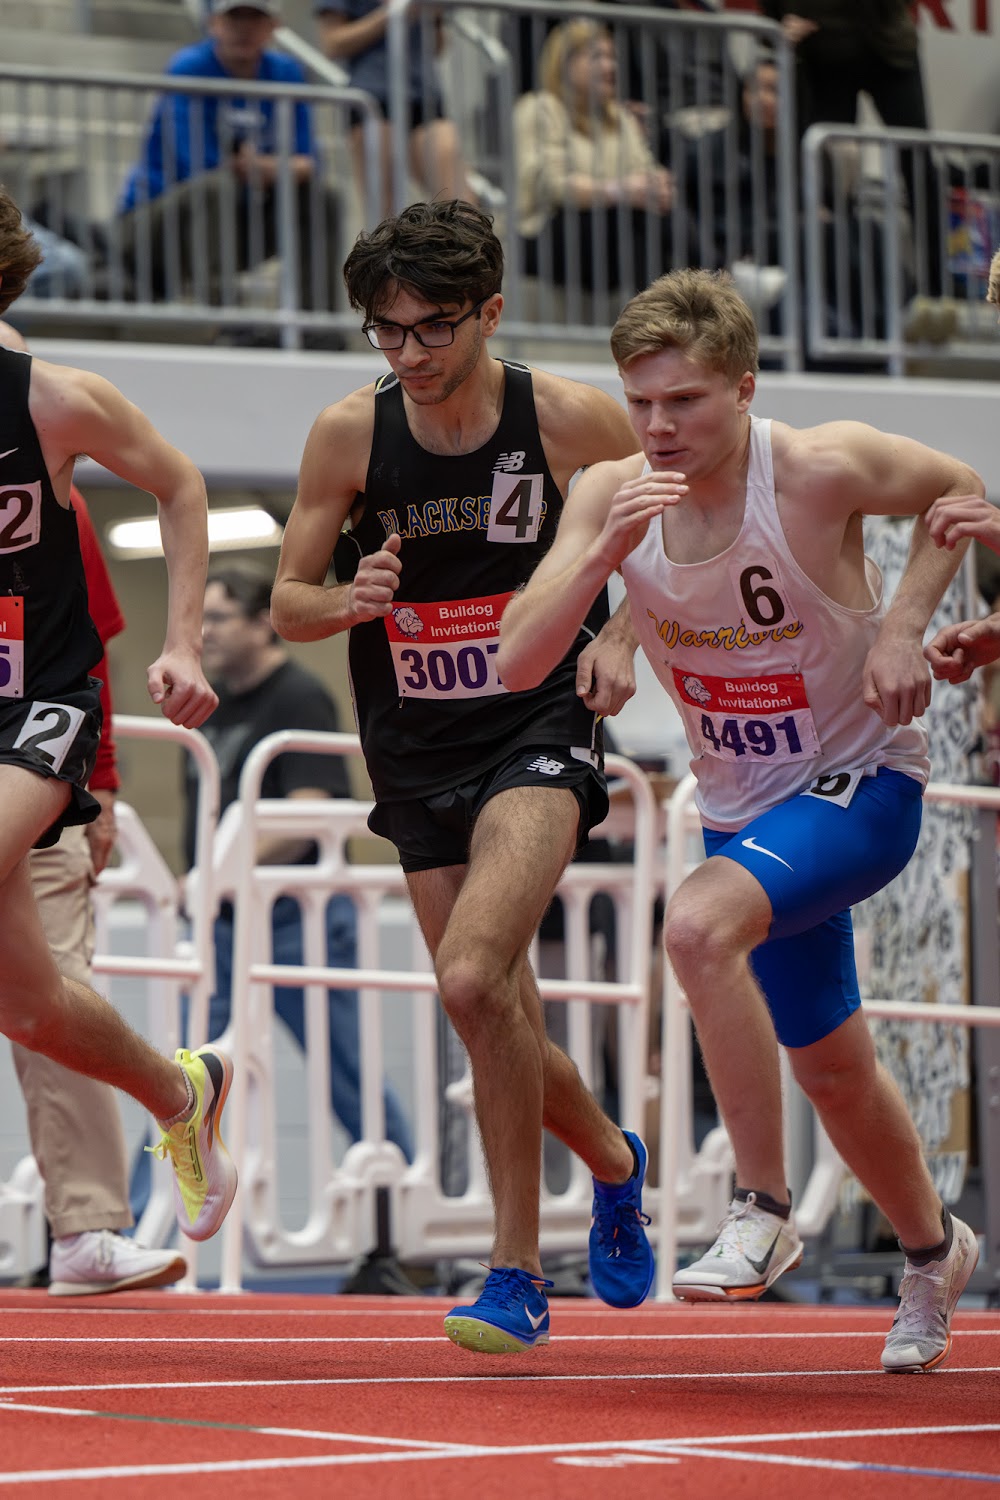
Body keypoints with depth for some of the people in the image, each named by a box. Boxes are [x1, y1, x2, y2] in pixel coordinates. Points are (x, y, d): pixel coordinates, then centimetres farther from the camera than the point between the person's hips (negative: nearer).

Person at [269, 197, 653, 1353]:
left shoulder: (571, 420, -10)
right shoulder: (349, 435, -5)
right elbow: (286, 606, 4)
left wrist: (620, 631, -8)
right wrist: (350, 600, -18)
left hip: (539, 729, -4)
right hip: (415, 749, 4)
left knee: (473, 980, -24)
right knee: (496, 1021, 8)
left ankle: (517, 1274, -12)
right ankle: (610, 1158, 40)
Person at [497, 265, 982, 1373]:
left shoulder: (823, 470, -22)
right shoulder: (611, 495, -11)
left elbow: (958, 492, -2)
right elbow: (517, 664, -17)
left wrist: (902, 625, -15)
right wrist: (607, 551, -31)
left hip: (861, 783, -6)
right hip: (741, 804, 6)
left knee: (699, 923, -33)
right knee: (828, 1063, 18)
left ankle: (761, 1211, -21)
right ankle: (932, 1249, 46)